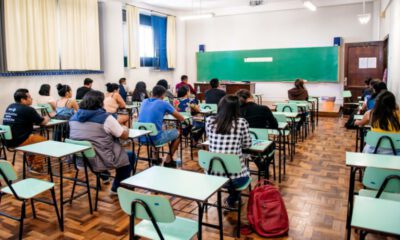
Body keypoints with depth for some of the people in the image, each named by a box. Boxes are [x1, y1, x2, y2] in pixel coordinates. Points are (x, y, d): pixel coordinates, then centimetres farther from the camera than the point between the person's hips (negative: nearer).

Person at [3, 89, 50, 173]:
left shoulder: (10, 107, 11)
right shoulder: (28, 109, -14)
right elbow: (43, 122, -4)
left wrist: (40, 118, 19)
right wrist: (46, 118, 19)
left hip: (7, 140, 9)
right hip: (18, 141, -8)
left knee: (34, 137, 28)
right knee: (43, 140, 10)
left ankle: (31, 164, 33)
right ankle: (37, 167, 13)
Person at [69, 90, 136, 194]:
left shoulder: (74, 117, 4)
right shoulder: (106, 117, -15)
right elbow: (124, 135, -7)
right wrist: (125, 129, 15)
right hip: (100, 161, -7)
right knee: (130, 156, 18)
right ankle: (116, 188, 24)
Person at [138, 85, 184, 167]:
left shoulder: (144, 102, 10)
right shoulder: (164, 103, -5)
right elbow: (181, 118, 4)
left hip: (141, 138, 6)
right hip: (155, 139, -6)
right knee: (177, 133, 18)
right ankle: (168, 161, 22)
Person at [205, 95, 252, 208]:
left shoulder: (209, 120, -2)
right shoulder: (242, 122, -8)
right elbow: (247, 144, 7)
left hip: (212, 175, 3)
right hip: (235, 177, -2)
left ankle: (232, 197, 44)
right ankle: (232, 199, 37)